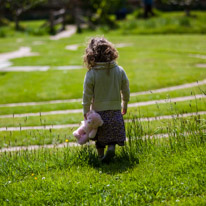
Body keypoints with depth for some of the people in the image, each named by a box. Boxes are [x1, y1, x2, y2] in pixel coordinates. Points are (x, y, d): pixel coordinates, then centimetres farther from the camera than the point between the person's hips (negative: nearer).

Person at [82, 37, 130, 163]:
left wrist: (86, 111, 5)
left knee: (100, 138, 16)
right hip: (115, 109, 1)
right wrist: (125, 105, 19)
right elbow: (126, 91, 3)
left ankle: (101, 156, 17)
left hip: (98, 110, -1)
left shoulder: (91, 74, -13)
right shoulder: (120, 71, -6)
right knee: (114, 134, 13)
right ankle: (112, 148, -12)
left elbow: (87, 95, -8)